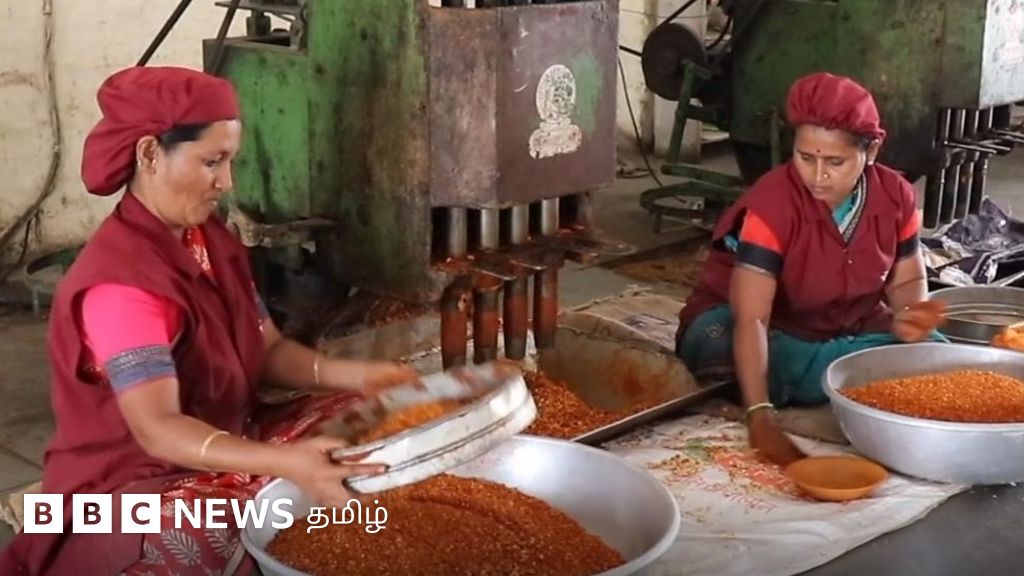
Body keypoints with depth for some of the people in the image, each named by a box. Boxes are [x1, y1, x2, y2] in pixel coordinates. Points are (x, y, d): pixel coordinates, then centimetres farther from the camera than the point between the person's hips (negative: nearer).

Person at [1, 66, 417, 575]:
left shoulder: (212, 241, 4)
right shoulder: (121, 279, -24)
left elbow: (269, 349, 6)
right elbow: (157, 429, -32)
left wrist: (353, 374, -13)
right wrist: (285, 464, -45)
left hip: (228, 444, 9)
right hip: (133, 482, -9)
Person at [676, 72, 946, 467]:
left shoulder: (896, 197, -11)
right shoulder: (771, 204, -28)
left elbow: (907, 279, 4)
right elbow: (751, 319, -35)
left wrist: (909, 317, -22)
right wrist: (760, 417, -45)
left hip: (847, 332, 6)